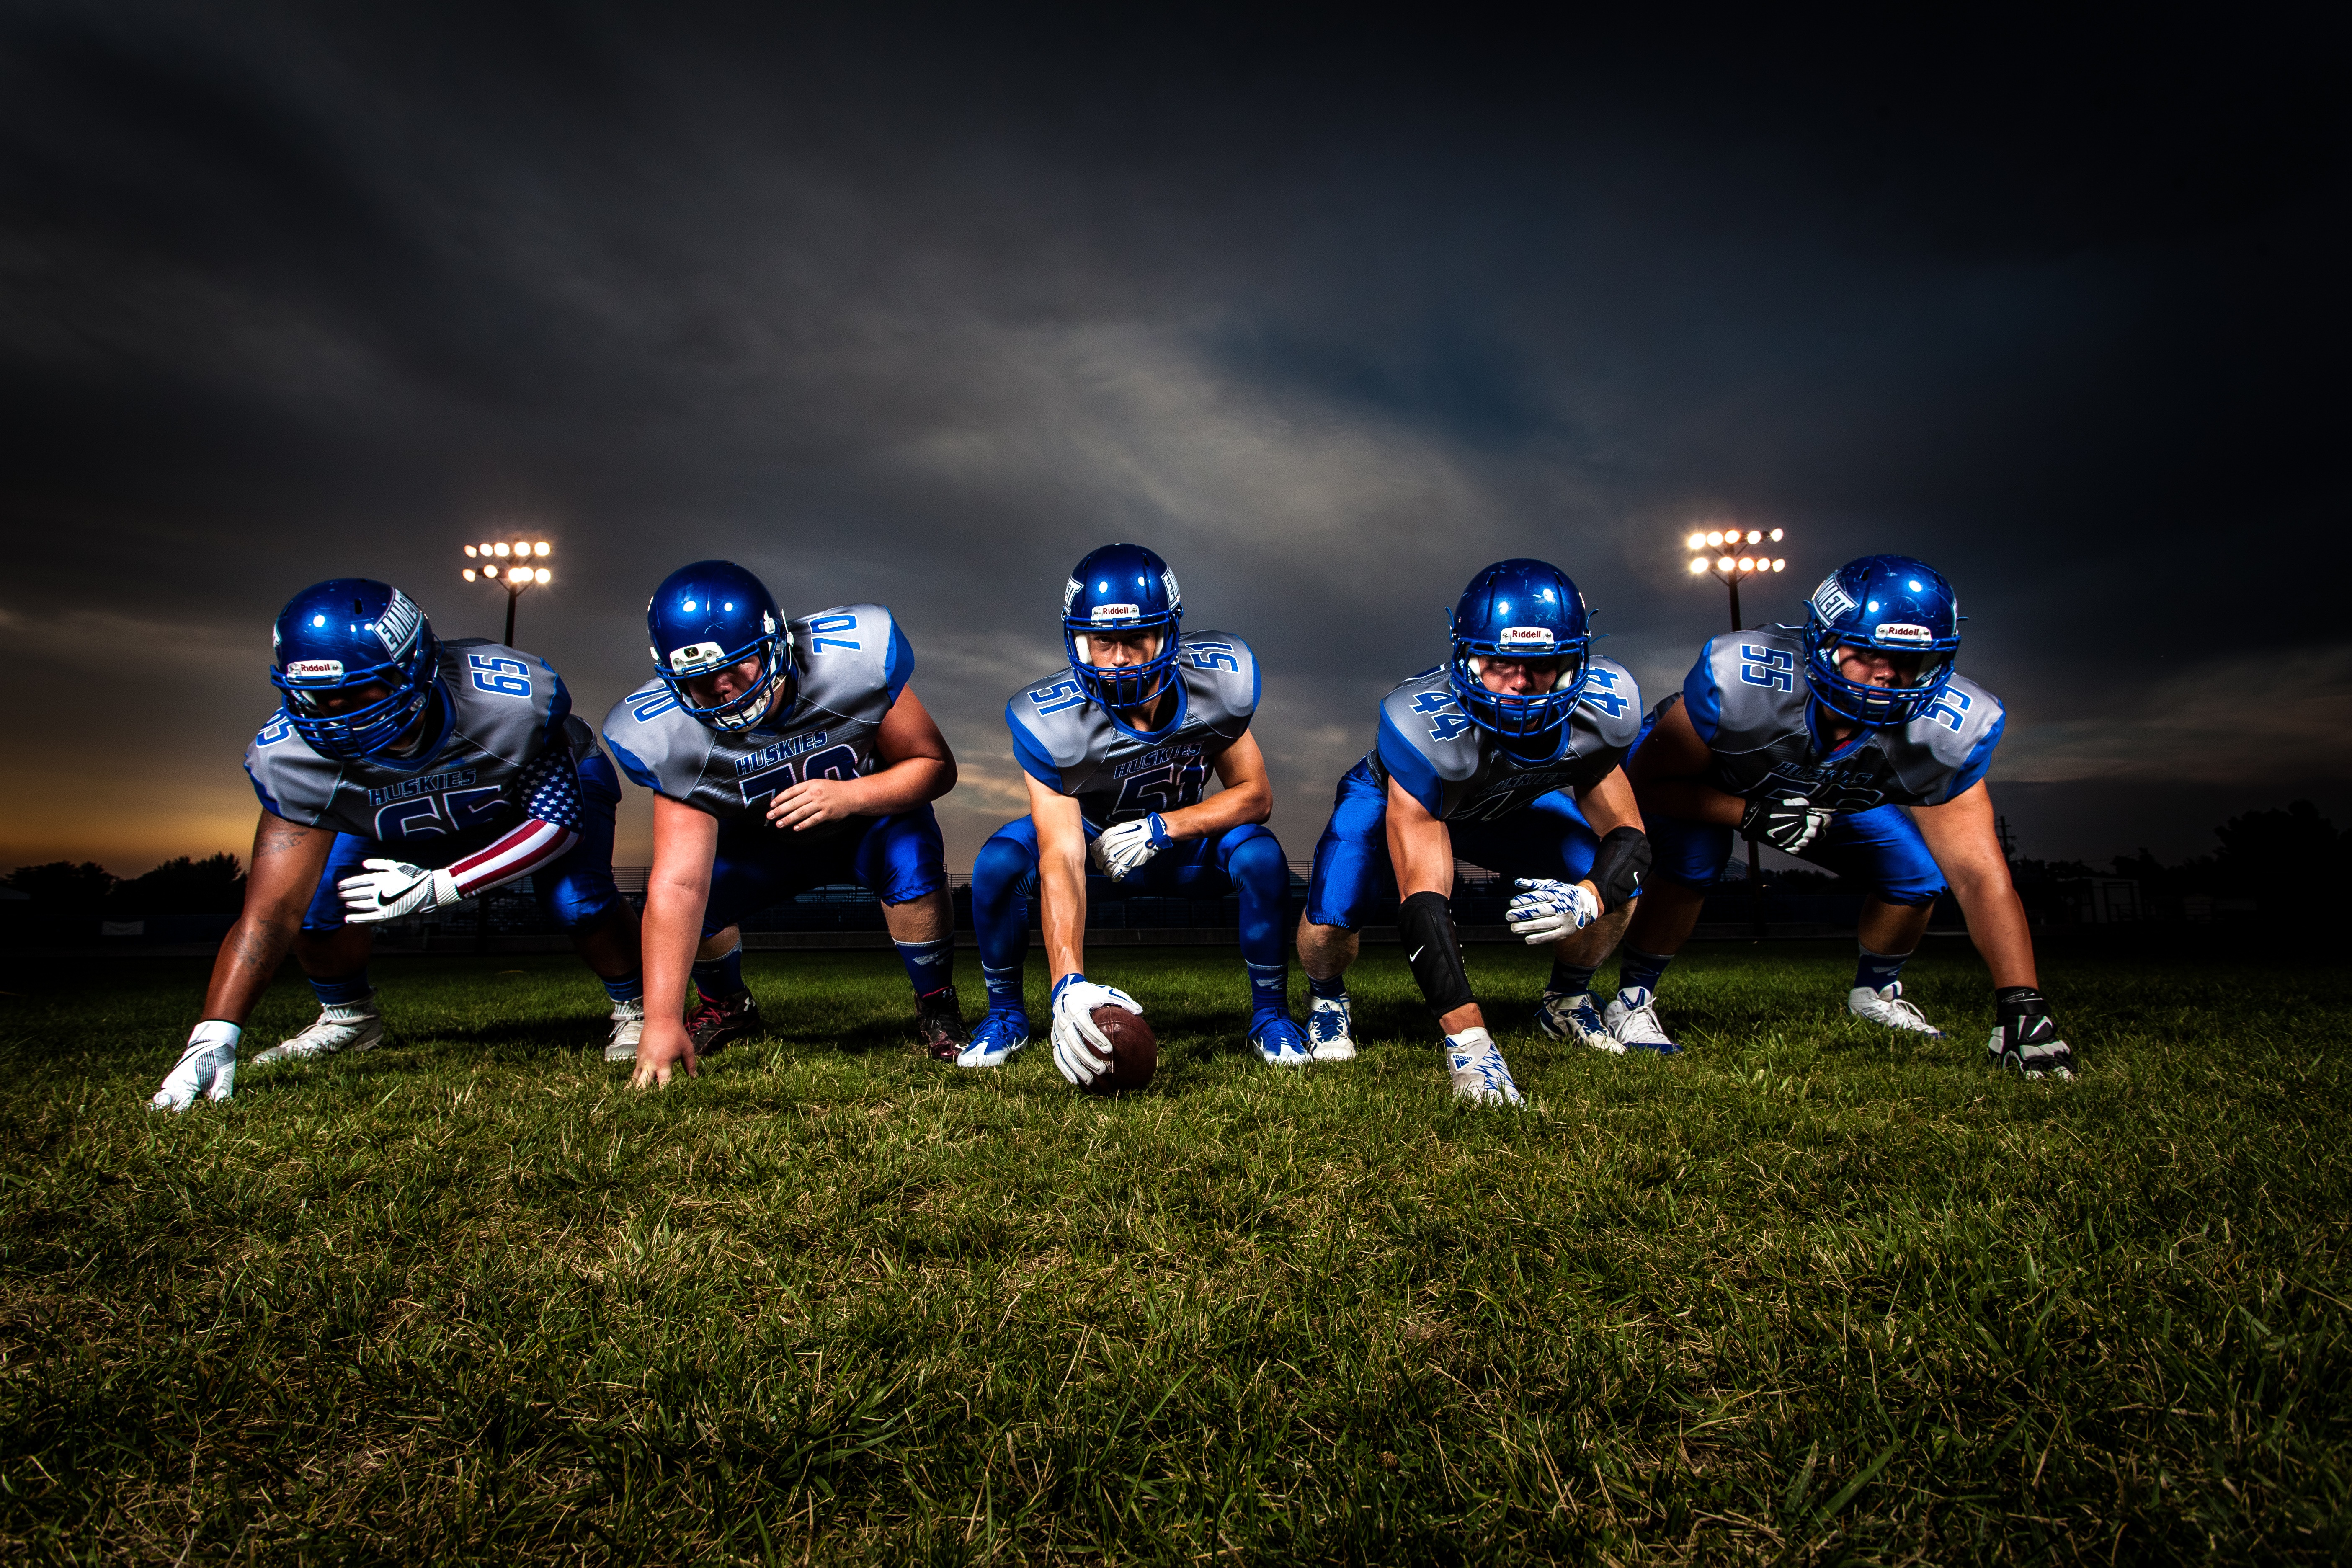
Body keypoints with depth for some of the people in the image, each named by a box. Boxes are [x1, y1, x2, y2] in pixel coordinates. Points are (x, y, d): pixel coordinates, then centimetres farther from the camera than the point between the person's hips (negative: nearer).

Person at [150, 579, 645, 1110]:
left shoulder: (509, 700, -41)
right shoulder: (293, 756, -31)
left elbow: (558, 820, -30)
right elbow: (272, 910, -29)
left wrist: (435, 888, -37)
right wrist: (214, 1038, -39)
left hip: (547, 781, -3)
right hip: (401, 821, 3)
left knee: (576, 900, -28)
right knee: (320, 897, -18)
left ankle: (635, 1011, 1)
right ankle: (349, 1020, 14)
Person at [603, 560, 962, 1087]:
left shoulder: (851, 659, -33)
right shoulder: (673, 738, -27)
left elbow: (936, 765, -22)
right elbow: (678, 885, -31)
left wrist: (848, 795, -41)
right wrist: (661, 1021, -38)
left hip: (870, 815, -2)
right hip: (764, 841, 2)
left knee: (912, 857, -33)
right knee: (687, 889, -20)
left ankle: (937, 1009, -8)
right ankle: (726, 1006, 14)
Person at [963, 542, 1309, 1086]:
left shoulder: (1218, 681, -25)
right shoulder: (1053, 721, -32)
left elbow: (1256, 795, -15)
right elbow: (1061, 860, -37)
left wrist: (1160, 829, -30)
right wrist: (1069, 983, -50)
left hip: (1182, 838, 1)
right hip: (1094, 840, -1)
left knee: (1261, 856, -29)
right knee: (998, 863, -28)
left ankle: (1270, 1013, -5)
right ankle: (1006, 1014, -2)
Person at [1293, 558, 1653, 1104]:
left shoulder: (1600, 711, -30)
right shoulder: (1426, 726, -44)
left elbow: (1627, 835, -17)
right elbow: (1423, 901, -45)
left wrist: (1585, 899, -42)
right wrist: (1468, 1041, -53)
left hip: (1513, 803, 4)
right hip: (1402, 797, -3)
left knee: (1618, 889, -16)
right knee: (1329, 920, -28)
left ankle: (1567, 999, 16)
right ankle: (1327, 1001, 11)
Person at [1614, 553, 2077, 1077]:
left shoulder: (1944, 729, -28)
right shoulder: (1741, 679, -41)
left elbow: (1978, 873, -27)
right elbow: (1646, 783, -31)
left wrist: (2021, 1006, -35)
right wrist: (1753, 813, -44)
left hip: (1832, 800, 4)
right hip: (1707, 785, -4)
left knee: (1920, 874, -10)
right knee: (1693, 862, -33)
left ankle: (1876, 993, 21)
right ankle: (1632, 998, -10)